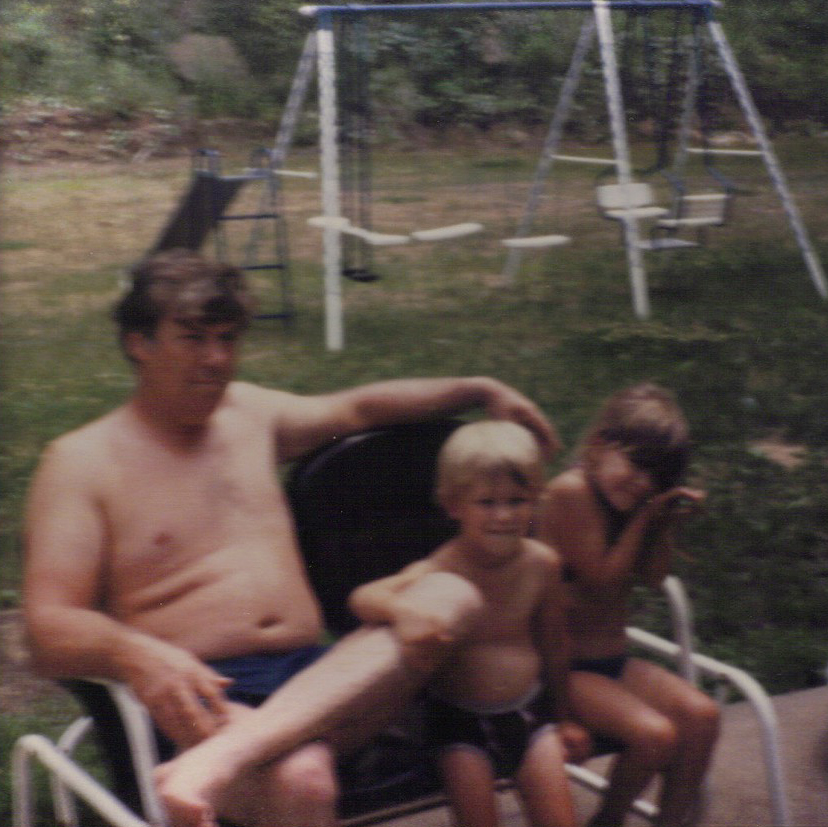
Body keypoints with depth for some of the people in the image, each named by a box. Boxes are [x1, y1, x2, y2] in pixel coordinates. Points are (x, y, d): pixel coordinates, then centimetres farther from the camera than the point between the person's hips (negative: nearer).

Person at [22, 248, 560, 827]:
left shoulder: (249, 413, 20)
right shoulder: (82, 461, 2)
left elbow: (359, 408, 37)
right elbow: (49, 631, -8)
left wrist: (480, 390, 32)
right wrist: (132, 653, -30)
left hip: (316, 678, 8)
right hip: (205, 695, -7)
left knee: (451, 597, -24)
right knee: (300, 779, -42)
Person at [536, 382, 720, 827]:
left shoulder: (632, 497, 4)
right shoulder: (572, 491, -20)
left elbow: (654, 576, 6)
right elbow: (601, 579, -17)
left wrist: (666, 523, -8)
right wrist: (643, 518, -15)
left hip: (613, 659, 8)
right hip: (564, 666, -7)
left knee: (701, 715, -11)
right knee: (655, 735, -22)